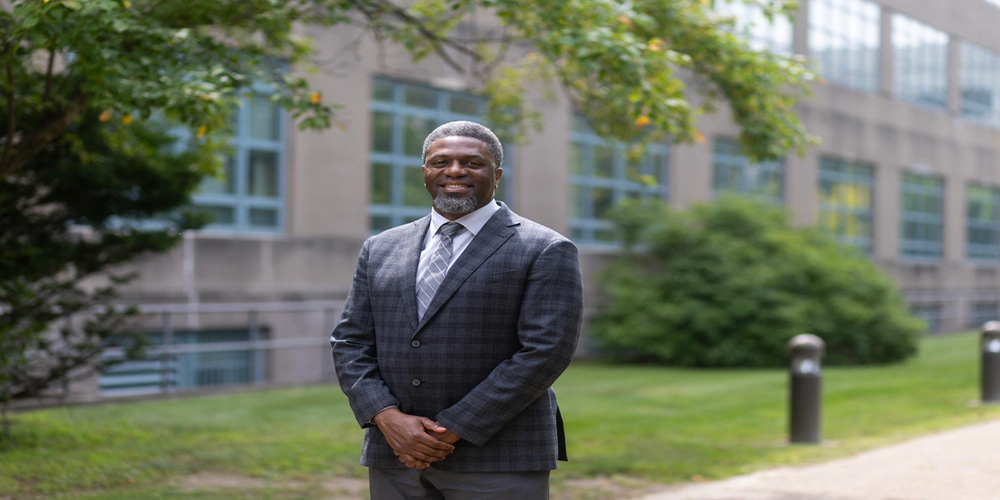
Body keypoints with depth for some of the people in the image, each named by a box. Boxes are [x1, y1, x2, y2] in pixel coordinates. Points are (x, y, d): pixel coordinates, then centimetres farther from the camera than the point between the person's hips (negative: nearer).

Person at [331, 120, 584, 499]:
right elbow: (350, 343, 9)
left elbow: (547, 351, -11)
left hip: (499, 464, -4)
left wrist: (454, 430, -14)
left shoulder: (544, 251, -3)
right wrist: (388, 418, -9)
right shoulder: (381, 250, 13)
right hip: (396, 459, 4)